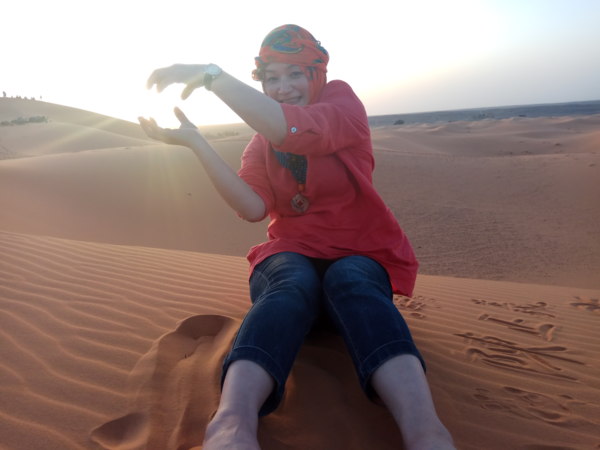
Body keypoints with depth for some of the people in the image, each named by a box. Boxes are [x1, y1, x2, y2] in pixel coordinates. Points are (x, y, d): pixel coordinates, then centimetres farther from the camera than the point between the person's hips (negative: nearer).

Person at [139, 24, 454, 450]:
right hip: (293, 257, 2)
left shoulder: (344, 104, 2)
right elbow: (253, 207, -8)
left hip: (358, 257, -1)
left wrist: (211, 74, -24)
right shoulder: (261, 142, 13)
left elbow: (296, 130, -23)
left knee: (350, 280, -35)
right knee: (294, 283, -33)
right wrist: (195, 141, -14)